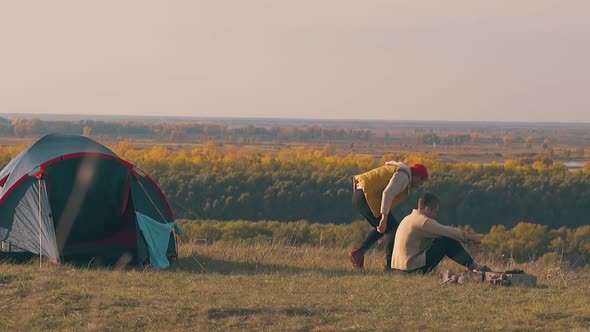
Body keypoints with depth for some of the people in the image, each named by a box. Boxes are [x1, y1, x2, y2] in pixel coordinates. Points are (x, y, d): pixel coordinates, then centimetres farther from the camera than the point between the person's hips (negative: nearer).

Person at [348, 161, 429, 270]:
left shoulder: (399, 171, 24)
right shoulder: (403, 176, -8)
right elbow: (387, 194, -21)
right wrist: (384, 217, -24)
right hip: (367, 198, -10)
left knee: (382, 229, 22)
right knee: (393, 228, -3)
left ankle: (358, 252, 12)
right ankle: (390, 264, -4)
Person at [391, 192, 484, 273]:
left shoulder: (409, 218, 17)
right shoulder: (423, 221, -13)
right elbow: (449, 232, -10)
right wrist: (470, 237, 2)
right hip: (413, 267, -10)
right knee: (448, 241, -5)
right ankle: (474, 266, 5)